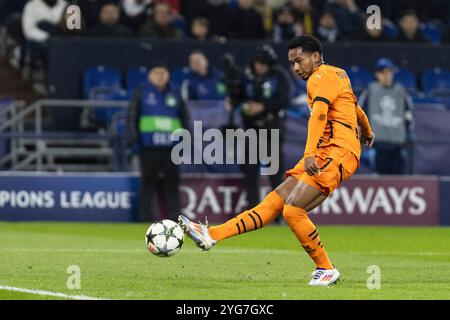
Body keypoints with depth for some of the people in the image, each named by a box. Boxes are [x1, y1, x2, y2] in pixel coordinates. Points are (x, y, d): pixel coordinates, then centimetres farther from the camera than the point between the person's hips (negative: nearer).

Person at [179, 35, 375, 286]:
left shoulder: (321, 77, -7)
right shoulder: (338, 74, 23)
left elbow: (319, 115, -24)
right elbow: (355, 106, 42)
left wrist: (310, 154, -38)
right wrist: (367, 132, 61)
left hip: (336, 153, -10)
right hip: (326, 154, 10)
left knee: (293, 210, -19)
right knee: (275, 201, 1)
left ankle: (326, 270, -6)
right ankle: (212, 235, -6)